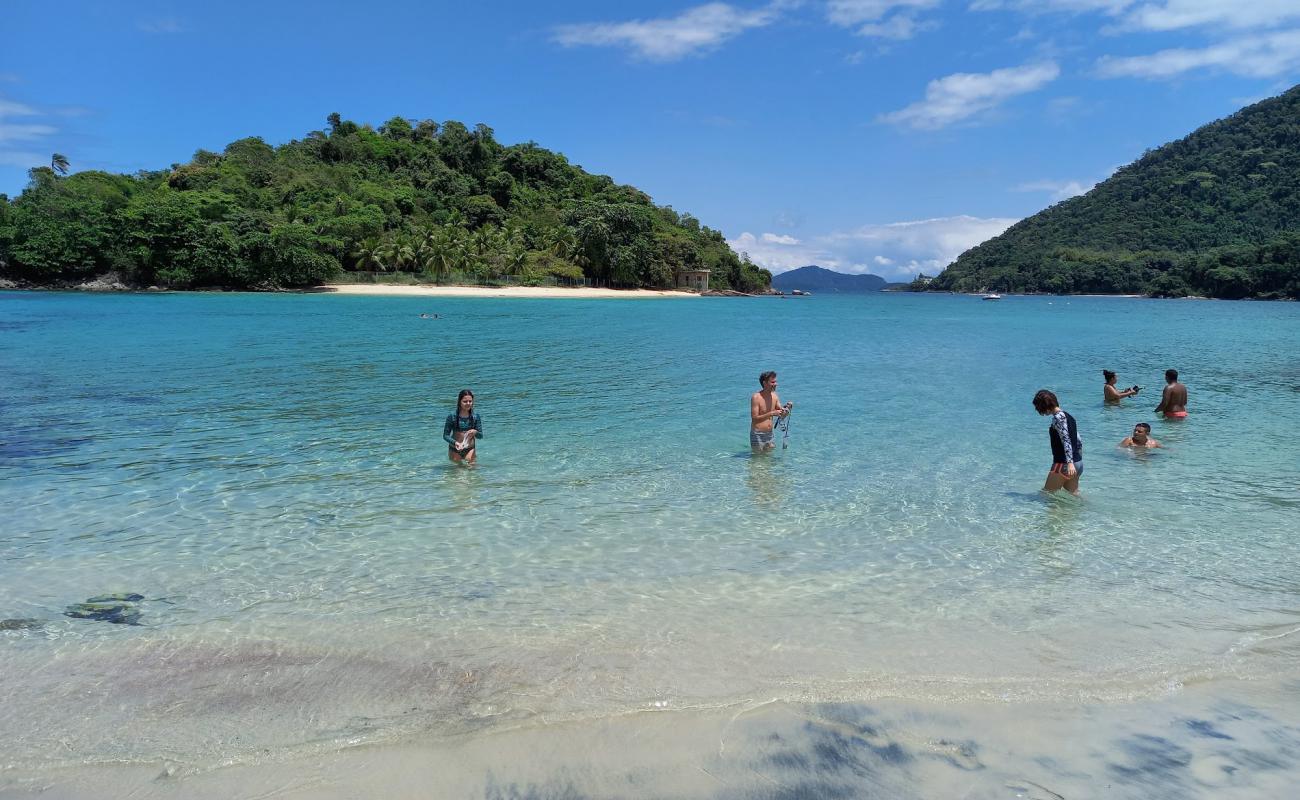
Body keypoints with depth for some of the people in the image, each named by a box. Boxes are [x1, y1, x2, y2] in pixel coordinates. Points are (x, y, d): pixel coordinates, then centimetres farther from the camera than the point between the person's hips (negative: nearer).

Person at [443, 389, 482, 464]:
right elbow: (445, 435, -9)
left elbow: (480, 436, -1)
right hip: (455, 449, -1)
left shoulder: (475, 417, -5)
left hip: (470, 449, 1)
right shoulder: (452, 416, -11)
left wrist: (475, 432, -24)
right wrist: (455, 442, -27)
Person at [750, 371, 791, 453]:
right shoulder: (756, 397, -15)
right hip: (758, 434, -6)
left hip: (770, 434, 6)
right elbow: (754, 418, -20)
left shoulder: (774, 396, 5)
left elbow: (781, 415, 11)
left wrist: (786, 408, -10)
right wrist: (772, 413, -26)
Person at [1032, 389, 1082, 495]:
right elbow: (1079, 441, 18)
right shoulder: (1068, 416, 14)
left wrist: (1070, 463, -30)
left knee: (1047, 494, 3)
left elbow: (1066, 440, -23)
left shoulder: (1058, 417, -13)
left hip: (1064, 464, -9)